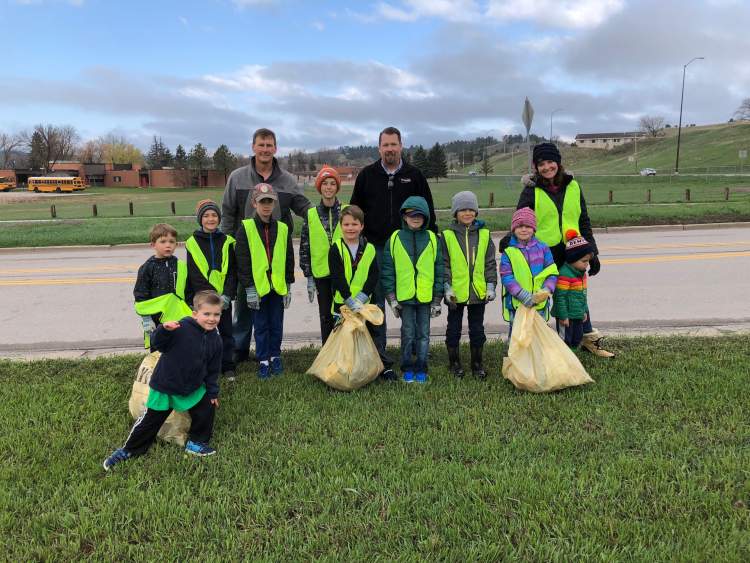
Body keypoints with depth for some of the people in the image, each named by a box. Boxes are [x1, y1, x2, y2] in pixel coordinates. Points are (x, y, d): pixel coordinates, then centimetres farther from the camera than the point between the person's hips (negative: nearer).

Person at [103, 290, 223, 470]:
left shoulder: (215, 340, -5)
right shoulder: (181, 328, -23)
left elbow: (213, 370, 5)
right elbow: (158, 344, -26)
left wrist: (212, 392, 7)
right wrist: (164, 330, -46)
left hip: (193, 388, 5)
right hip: (165, 386, -4)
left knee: (208, 407, 1)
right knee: (150, 420, 5)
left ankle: (196, 442, 24)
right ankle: (128, 450, 28)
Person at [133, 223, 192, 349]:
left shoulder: (181, 266, 3)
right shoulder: (147, 268, -5)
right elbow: (140, 296, -4)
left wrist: (190, 317, 10)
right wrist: (146, 319, -8)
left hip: (178, 319, 2)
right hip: (156, 320, -2)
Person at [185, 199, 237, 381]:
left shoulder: (227, 242, 3)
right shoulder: (192, 243, -1)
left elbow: (233, 272, 1)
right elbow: (194, 276, -4)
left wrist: (227, 295, -12)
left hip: (224, 298, 1)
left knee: (226, 332, 9)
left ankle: (228, 367, 22)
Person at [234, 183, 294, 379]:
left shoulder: (282, 229, 4)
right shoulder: (246, 229, -5)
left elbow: (289, 259, 9)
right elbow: (242, 262, -6)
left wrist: (289, 286, 7)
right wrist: (249, 288, -9)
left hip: (278, 287, 2)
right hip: (257, 287, -2)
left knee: (276, 324, 12)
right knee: (261, 326, 7)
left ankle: (275, 357, 28)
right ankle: (263, 361, 19)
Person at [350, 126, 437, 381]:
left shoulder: (414, 175, 7)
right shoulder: (366, 175, 8)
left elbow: (428, 212, 8)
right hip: (375, 249, 0)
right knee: (376, 304, 0)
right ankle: (380, 360, 6)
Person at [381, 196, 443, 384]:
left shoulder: (432, 239, 2)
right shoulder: (395, 239, 0)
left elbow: (439, 270, 4)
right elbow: (388, 271, 1)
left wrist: (437, 299, 2)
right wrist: (392, 298, -3)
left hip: (426, 297, 1)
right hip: (404, 297, -1)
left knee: (423, 334, 9)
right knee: (408, 333, 8)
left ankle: (421, 368, 21)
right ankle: (407, 369, 21)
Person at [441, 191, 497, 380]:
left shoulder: (484, 234, 3)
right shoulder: (447, 235, -3)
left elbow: (490, 263, 6)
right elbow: (444, 264, -2)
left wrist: (491, 286, 0)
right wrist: (447, 287, -9)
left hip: (478, 291, 2)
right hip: (456, 292, -2)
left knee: (477, 329, 12)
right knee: (454, 329, 11)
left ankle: (477, 364, 26)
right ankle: (455, 363, 26)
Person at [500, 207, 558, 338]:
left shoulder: (543, 248, 2)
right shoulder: (508, 251, -4)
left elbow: (552, 273, 1)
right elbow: (506, 276, -10)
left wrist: (546, 290, -17)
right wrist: (522, 294, -20)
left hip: (539, 302, 2)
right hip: (516, 303, -2)